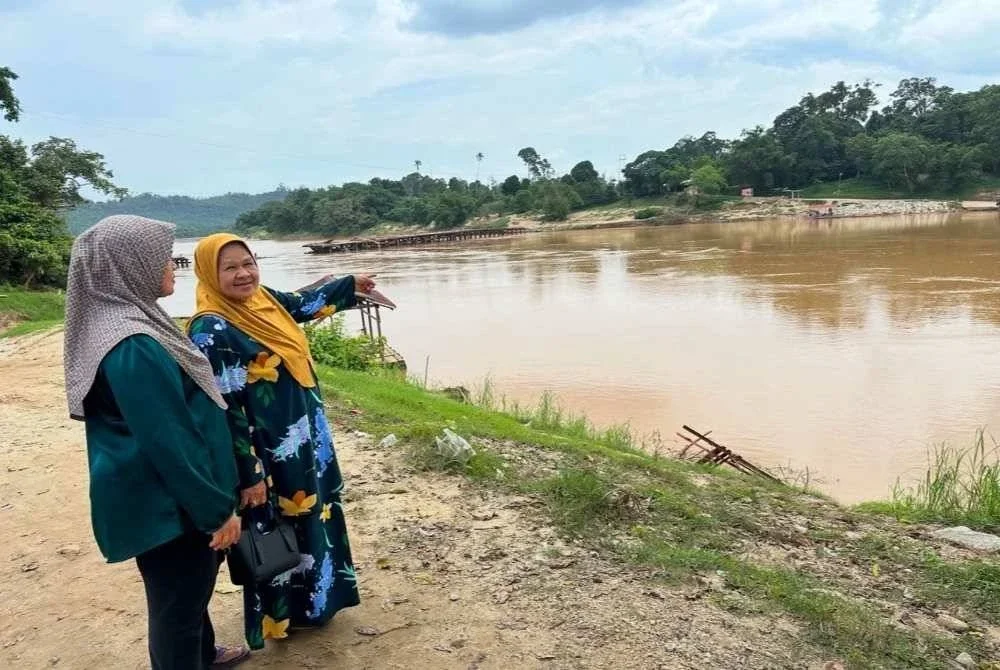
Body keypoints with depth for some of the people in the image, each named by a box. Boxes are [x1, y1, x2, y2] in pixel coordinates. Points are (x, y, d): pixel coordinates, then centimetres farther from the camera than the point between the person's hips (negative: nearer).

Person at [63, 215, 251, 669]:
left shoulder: (127, 322, 4)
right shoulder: (133, 346, -28)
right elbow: (168, 440, -26)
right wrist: (217, 509, -18)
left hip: (166, 496, 10)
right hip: (166, 503, -10)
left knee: (188, 589, 28)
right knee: (177, 600, 9)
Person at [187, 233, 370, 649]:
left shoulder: (264, 300, 0)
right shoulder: (211, 331, -24)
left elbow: (304, 304, 22)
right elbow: (222, 411, -23)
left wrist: (351, 285, 31)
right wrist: (247, 476, -20)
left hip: (305, 442, 9)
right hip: (269, 455, -9)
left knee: (312, 519, 23)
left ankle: (314, 598, 44)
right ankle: (280, 616, 32)